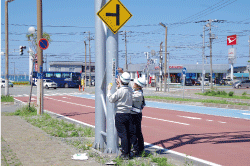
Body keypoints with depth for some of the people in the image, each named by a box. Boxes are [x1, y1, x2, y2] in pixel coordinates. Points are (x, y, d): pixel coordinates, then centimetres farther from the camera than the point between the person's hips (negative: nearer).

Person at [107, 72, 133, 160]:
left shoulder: (120, 91, -18)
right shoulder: (130, 89, 3)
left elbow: (111, 99, -7)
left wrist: (109, 90, 5)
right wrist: (119, 86, 25)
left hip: (120, 115, -7)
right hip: (128, 114, 7)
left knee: (122, 135, -3)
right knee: (128, 134, 14)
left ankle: (125, 154, -1)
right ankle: (128, 152, 23)